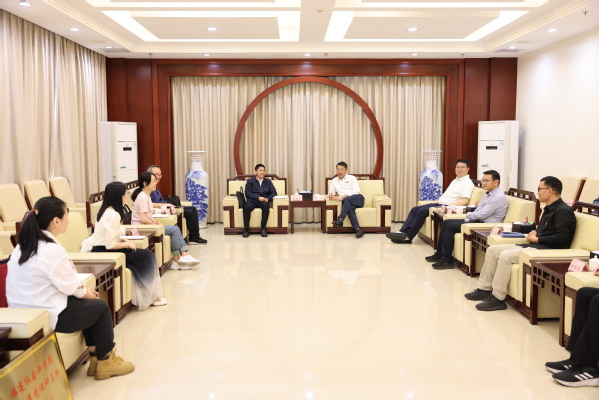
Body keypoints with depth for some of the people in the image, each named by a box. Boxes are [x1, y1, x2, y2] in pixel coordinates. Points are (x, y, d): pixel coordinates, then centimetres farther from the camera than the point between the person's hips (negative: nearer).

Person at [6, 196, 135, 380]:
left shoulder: (24, 245, 5)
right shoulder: (52, 250, -25)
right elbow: (69, 285, -17)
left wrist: (83, 289, 6)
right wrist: (85, 292, 4)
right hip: (47, 317, -9)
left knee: (89, 303, 21)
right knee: (101, 307, 8)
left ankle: (96, 355, 25)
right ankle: (105, 360, 24)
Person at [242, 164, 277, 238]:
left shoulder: (268, 182, 23)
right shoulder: (250, 181, 16)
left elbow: (274, 192, 12)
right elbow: (247, 193, 2)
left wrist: (268, 198, -10)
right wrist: (258, 197, -14)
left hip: (264, 201, 1)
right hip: (252, 201, -1)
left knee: (266, 205, -37)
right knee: (246, 207, -37)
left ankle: (263, 228, -31)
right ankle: (246, 229, -27)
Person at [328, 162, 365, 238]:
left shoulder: (352, 178, 11)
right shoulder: (334, 181, 22)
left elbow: (357, 191, 0)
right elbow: (331, 191, 15)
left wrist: (347, 195, -19)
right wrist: (331, 194, -11)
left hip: (358, 198, -1)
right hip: (348, 202, 1)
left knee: (348, 199, -35)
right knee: (350, 207, -35)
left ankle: (340, 220, -48)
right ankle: (357, 229, -50)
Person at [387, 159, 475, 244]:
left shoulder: (467, 183, -5)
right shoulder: (455, 180, 25)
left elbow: (465, 200, -19)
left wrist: (449, 206, -27)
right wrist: (436, 201, 14)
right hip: (439, 204, 10)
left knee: (422, 211, -23)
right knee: (415, 209, -4)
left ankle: (408, 237, -19)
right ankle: (403, 232, -14)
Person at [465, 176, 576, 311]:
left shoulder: (563, 211, -11)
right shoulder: (549, 209, 20)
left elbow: (562, 237, -20)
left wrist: (537, 239, -12)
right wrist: (535, 233, 9)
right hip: (536, 245, 11)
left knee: (505, 255, -27)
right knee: (493, 249, 4)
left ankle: (498, 298, -19)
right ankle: (485, 289, 6)